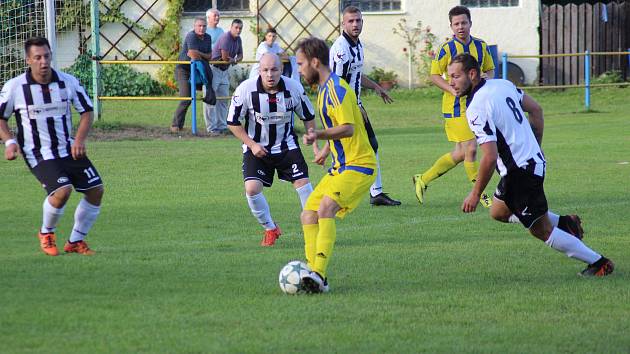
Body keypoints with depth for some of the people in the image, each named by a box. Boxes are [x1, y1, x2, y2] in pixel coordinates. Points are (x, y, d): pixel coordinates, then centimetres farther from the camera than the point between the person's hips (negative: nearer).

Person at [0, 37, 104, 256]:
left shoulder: (68, 82, -3)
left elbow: (86, 111, 7)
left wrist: (80, 139, -9)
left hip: (69, 149, 5)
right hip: (38, 154, -5)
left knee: (96, 189, -3)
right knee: (62, 190, -26)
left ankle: (76, 241, 15)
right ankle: (46, 234, 3)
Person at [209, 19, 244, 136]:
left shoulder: (238, 39, 7)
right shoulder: (226, 38, -21)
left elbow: (240, 55, 16)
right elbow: (225, 57, -23)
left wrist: (236, 60, -8)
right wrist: (234, 60, -2)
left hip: (224, 71, 9)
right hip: (214, 69, -9)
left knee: (224, 99, 10)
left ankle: (222, 127, 16)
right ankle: (213, 128, -8)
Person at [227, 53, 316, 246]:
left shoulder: (294, 88, -15)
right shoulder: (245, 90, -21)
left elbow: (308, 118, 2)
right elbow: (233, 123, -8)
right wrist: (252, 145, -15)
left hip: (287, 146, 1)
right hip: (257, 148, -1)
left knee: (302, 182, -10)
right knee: (252, 188, -15)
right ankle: (270, 229, 9)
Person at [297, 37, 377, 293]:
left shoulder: (336, 88, -15)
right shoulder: (325, 88, 15)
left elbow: (348, 128, -27)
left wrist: (319, 135, -39)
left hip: (357, 166, -11)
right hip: (341, 166, 11)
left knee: (326, 209, -27)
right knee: (308, 215, 4)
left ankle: (319, 275, -34)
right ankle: (315, 277, 5)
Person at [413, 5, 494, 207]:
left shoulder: (481, 46, 7)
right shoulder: (447, 49, -8)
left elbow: (490, 69, 19)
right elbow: (434, 75, -5)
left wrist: (487, 80, -4)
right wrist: (453, 90, -18)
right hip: (455, 106, -6)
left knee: (460, 154, 10)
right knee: (470, 149, -11)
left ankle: (423, 180, 25)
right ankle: (480, 195, 0)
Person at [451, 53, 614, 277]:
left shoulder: (476, 109, -23)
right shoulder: (502, 85, 3)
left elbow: (490, 158, -27)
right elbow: (535, 109, 15)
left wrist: (475, 194, -16)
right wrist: (535, 148, 25)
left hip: (520, 171, -9)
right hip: (534, 158, 9)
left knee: (541, 231, 3)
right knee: (498, 212, 24)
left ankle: (598, 263, 9)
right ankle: (564, 223, 24)